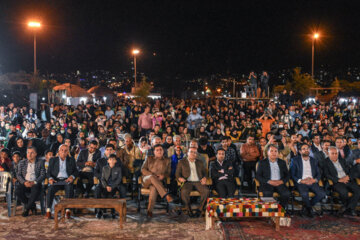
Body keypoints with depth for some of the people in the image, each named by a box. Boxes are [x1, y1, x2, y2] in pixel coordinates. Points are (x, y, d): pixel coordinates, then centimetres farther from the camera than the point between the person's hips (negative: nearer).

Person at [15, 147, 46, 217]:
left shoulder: (40, 162, 8)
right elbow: (18, 175, 6)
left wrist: (34, 182, -16)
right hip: (24, 183, 2)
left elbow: (42, 175, 0)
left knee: (36, 192, -36)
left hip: (35, 183, -2)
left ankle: (26, 208, -11)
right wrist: (24, 182, -13)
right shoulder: (22, 162, 14)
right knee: (17, 191, -29)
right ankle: (32, 206, -7)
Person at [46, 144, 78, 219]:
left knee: (70, 188, -34)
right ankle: (48, 211, -30)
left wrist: (72, 177, -10)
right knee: (51, 189, -32)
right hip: (56, 180, 0)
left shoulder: (71, 160, 20)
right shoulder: (53, 160, 19)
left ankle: (68, 210, -33)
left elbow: (76, 171, 12)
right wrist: (50, 178, -10)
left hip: (66, 180, 0)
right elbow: (48, 172, 12)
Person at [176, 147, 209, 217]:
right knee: (184, 191, -36)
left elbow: (204, 172, 23)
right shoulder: (182, 162, 14)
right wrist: (180, 178, -12)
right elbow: (177, 173, 11)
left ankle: (200, 209, -17)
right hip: (188, 182, -2)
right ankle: (188, 209, -17)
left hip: (198, 181, 2)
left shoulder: (199, 162, 23)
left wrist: (204, 178, 0)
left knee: (206, 191, -30)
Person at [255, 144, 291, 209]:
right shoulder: (262, 162, 10)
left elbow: (287, 175, 15)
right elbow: (257, 176, 2)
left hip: (279, 183, 2)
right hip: (267, 184, -2)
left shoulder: (282, 162, 19)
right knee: (267, 193, -35)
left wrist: (281, 181, -7)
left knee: (286, 193, -29)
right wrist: (269, 181, -12)